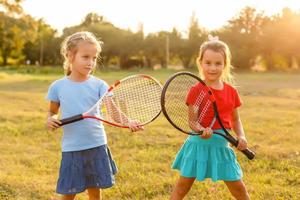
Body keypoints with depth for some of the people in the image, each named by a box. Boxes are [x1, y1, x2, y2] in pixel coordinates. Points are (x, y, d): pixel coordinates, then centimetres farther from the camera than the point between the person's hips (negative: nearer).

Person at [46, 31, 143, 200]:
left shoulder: (99, 85, -3)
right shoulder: (58, 86, 0)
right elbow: (53, 111, 14)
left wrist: (128, 122, -34)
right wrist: (50, 120, -10)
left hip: (97, 147, 0)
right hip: (72, 149, 0)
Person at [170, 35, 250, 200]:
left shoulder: (231, 91, 1)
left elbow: (235, 120, 11)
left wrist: (241, 136, -6)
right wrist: (202, 130, -33)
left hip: (221, 146, 3)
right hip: (199, 144, -3)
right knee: (182, 186, 6)